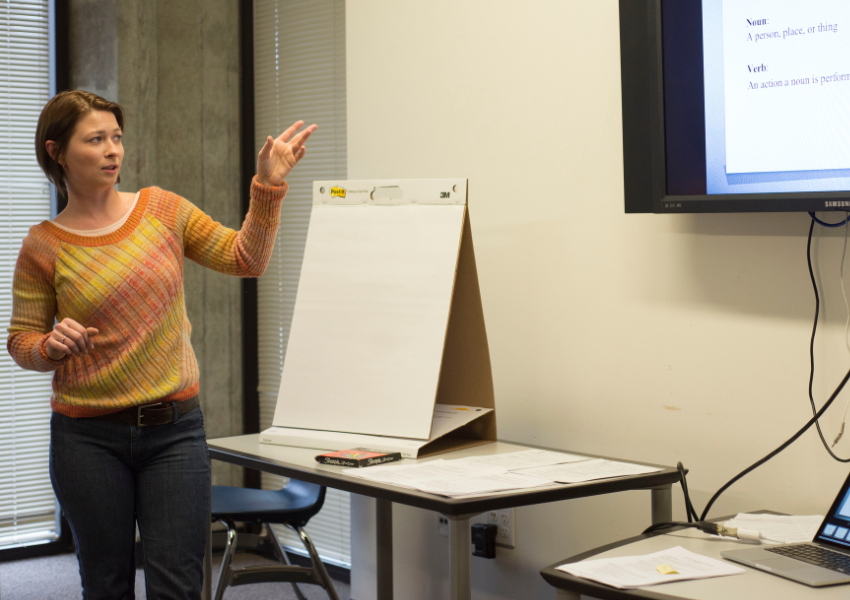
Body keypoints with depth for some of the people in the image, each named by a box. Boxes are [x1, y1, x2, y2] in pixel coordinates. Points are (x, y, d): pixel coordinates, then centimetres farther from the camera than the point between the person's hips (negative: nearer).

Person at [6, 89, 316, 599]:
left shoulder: (162, 209, 4)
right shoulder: (44, 246, -2)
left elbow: (246, 259, 4)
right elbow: (21, 341, 4)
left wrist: (269, 185, -6)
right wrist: (52, 346, -17)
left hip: (174, 428, 1)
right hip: (89, 437, -1)